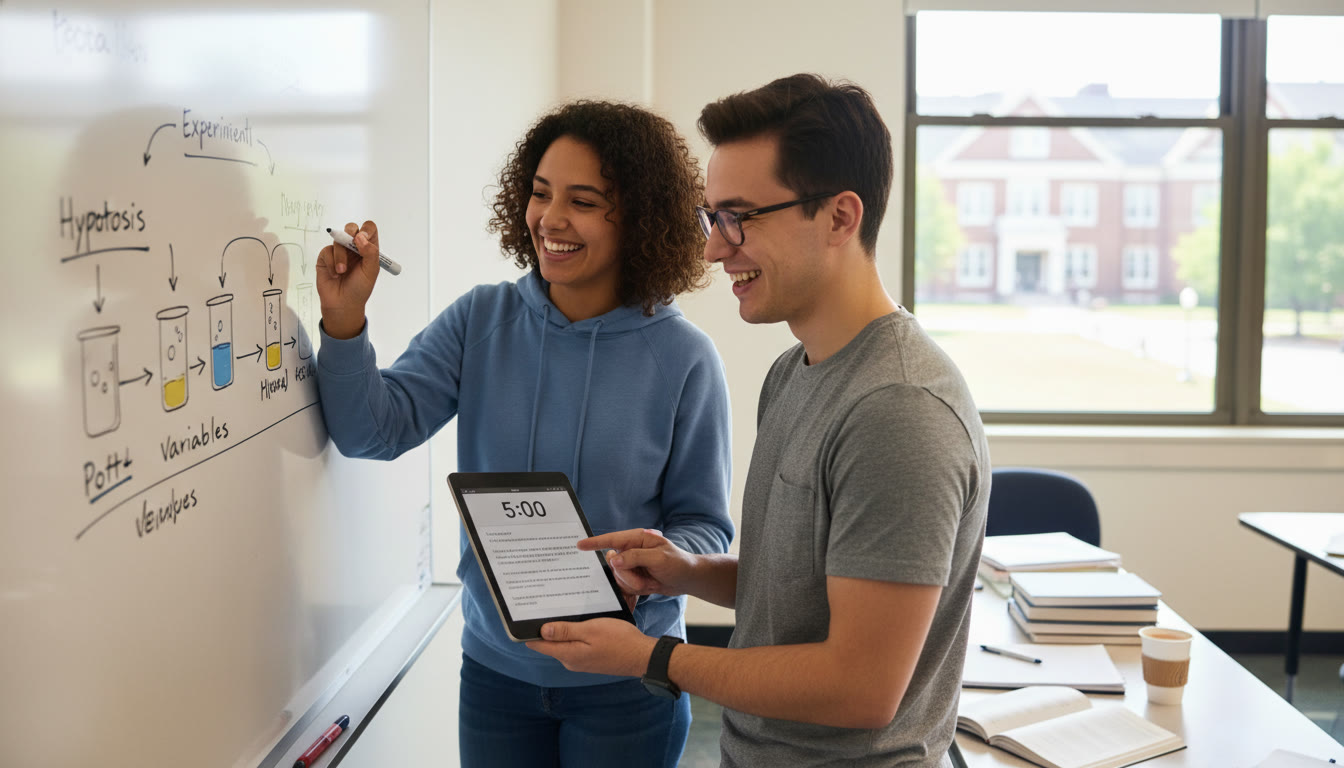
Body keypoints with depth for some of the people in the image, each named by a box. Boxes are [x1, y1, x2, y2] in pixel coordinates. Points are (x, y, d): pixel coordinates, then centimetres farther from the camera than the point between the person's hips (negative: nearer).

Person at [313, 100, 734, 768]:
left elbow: (703, 523, -4)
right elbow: (374, 429, -11)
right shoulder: (480, 321, -3)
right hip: (495, 664, 2)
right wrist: (344, 318, -25)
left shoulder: (682, 358, -11)